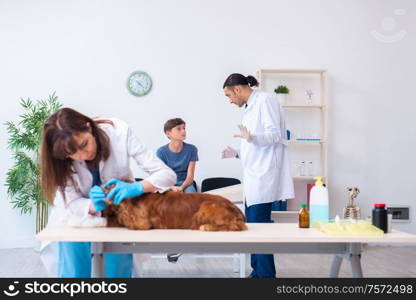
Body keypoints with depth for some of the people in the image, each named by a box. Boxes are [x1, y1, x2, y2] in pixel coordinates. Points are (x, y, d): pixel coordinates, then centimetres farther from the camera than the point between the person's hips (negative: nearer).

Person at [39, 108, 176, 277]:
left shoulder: (118, 132, -25)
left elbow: (167, 174, -25)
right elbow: (72, 203, -16)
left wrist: (137, 187, -43)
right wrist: (94, 206, -37)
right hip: (81, 214, 1)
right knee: (73, 243, -22)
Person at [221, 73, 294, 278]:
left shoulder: (265, 100, -6)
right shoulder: (250, 108, 21)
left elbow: (274, 135, -16)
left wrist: (251, 138, -32)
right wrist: (237, 153, 18)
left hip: (264, 175, -10)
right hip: (253, 176, 10)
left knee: (258, 224, -12)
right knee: (252, 224, 11)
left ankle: (266, 274, -6)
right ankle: (257, 271, 20)